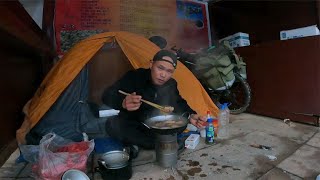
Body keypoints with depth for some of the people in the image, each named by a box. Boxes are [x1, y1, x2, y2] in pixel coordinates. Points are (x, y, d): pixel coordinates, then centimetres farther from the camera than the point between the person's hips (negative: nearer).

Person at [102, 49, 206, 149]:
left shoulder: (171, 84, -11)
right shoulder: (134, 77, -24)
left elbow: (180, 103, 3)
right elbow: (107, 96, -29)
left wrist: (191, 115, -19)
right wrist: (123, 102, -53)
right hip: (133, 126, -2)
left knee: (183, 116, -18)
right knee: (113, 125, -34)